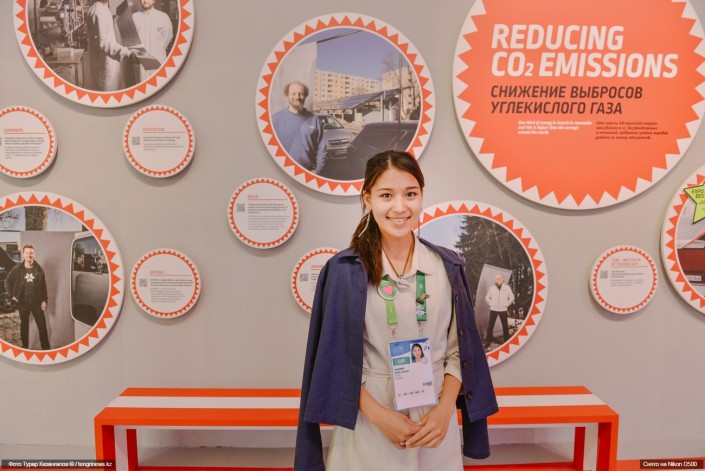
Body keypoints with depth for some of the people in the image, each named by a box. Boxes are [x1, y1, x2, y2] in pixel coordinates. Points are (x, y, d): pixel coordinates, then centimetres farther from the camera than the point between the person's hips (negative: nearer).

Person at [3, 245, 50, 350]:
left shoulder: (38, 268, -2)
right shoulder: (17, 268, -5)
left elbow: (43, 285, 1)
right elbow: (7, 281, 5)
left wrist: (44, 300, -2)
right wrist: (12, 295, -2)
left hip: (36, 301, 0)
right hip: (23, 302, 0)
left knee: (42, 324, 0)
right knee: (24, 325, 11)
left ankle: (46, 347, 8)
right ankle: (25, 347, 22)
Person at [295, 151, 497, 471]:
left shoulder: (448, 267, -2)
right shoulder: (345, 271, -9)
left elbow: (459, 350, 1)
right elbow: (338, 359, -7)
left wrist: (445, 408, -11)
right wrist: (379, 415, -14)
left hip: (435, 420, 2)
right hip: (367, 422, -2)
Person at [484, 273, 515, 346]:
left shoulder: (507, 287, 0)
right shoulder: (492, 287, 2)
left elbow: (511, 297, 8)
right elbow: (487, 298, 13)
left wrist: (506, 304, 1)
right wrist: (490, 304, 2)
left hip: (503, 310, 0)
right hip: (493, 309, 0)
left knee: (505, 326, 6)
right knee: (490, 326, -1)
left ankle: (507, 341, 17)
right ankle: (488, 341, 5)